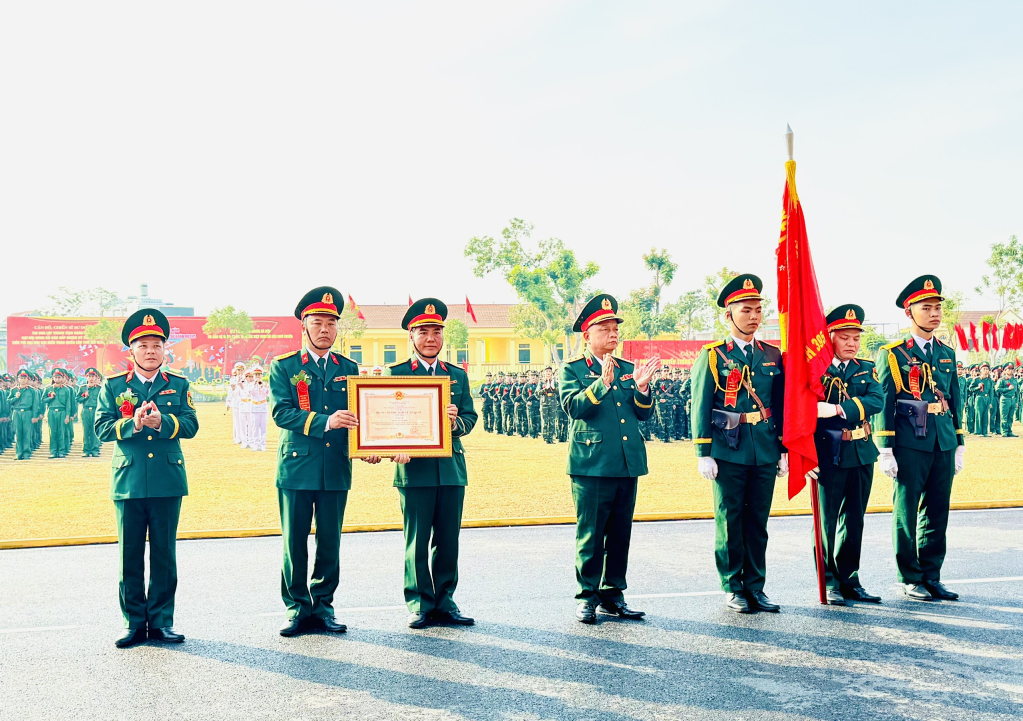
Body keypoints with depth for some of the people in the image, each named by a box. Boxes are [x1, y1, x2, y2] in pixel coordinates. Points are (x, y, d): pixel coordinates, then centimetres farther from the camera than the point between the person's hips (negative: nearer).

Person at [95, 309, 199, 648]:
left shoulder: (179, 385, 8)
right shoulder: (113, 386, 8)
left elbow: (190, 425, -2)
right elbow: (102, 426, -2)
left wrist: (161, 421, -20)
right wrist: (132, 423, -20)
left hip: (167, 481, 0)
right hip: (128, 481, 0)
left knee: (164, 554, 6)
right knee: (130, 556, 4)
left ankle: (161, 621, 15)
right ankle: (135, 623, 14)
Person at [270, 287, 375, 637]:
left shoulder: (349, 368, 11)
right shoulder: (284, 367, 2)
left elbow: (358, 415, 10)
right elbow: (281, 412, -11)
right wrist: (325, 422, -24)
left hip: (337, 470, 3)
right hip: (297, 467, -2)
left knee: (330, 543, 7)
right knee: (295, 543, 3)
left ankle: (323, 606, 19)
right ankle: (297, 608, 15)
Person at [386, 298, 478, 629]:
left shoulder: (458, 375, 15)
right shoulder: (395, 374, 4)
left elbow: (470, 417, 11)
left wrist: (456, 422, -12)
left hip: (452, 468, 4)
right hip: (414, 468, -3)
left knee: (448, 540, 7)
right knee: (416, 540, 0)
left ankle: (444, 602, 16)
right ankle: (419, 604, 10)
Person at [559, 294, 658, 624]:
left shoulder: (628, 369, 15)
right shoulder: (572, 369, 1)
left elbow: (644, 413, 11)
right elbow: (573, 406, -15)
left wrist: (641, 388, -7)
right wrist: (602, 383, -25)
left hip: (628, 462, 5)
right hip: (591, 464, -5)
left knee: (620, 534, 10)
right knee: (590, 535, -1)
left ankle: (613, 595, 21)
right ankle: (587, 597, 9)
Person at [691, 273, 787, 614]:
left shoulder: (773, 355, 10)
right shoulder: (712, 356, -1)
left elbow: (781, 405, 13)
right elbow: (700, 407, -3)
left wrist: (784, 450, 9)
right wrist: (704, 454, -8)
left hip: (765, 453, 4)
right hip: (728, 452, -3)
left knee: (758, 522, 9)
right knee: (730, 522, 3)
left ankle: (755, 586, 19)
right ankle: (733, 588, 14)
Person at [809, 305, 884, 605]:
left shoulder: (866, 369, 10)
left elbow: (877, 400, -9)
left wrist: (838, 410, -24)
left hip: (861, 455, 5)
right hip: (828, 454, -4)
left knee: (853, 520, 12)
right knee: (826, 520, 1)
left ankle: (849, 580, 22)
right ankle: (829, 583, 11)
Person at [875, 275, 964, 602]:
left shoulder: (948, 354, 13)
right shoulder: (892, 355, -3)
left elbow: (955, 402, 17)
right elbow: (882, 403, -6)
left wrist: (959, 445, 14)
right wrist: (885, 450, -10)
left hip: (944, 444, 5)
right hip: (910, 444, -5)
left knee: (937, 513, 9)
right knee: (906, 511, 2)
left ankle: (931, 576, 19)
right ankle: (910, 579, 12)